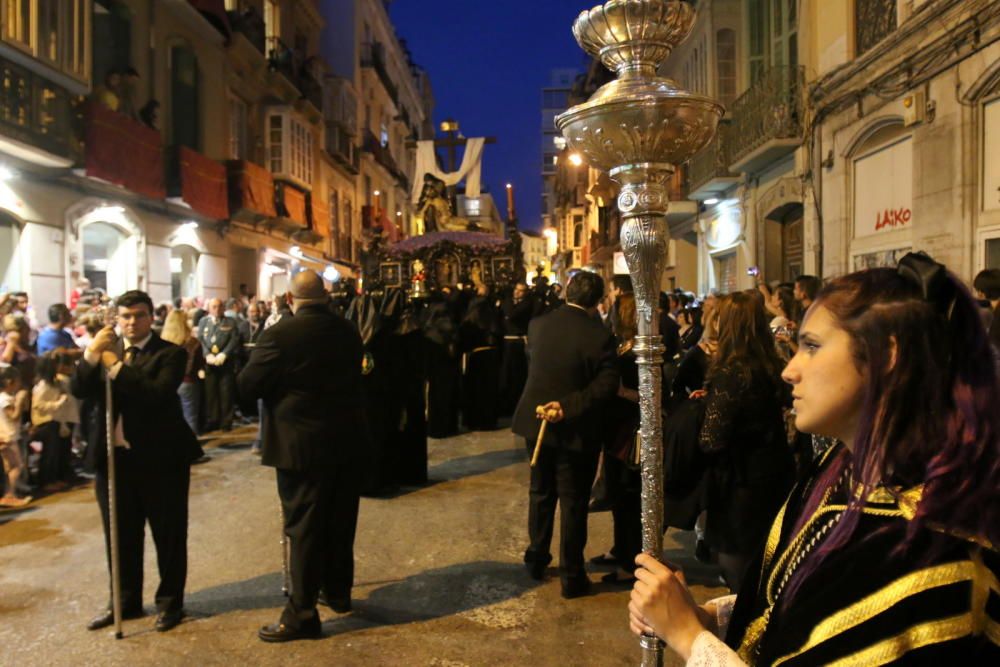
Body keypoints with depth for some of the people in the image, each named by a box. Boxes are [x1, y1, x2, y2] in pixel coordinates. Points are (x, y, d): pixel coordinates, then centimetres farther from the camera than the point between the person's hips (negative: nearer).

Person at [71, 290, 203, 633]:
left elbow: (158, 394, -24)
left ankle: (169, 601, 24)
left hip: (159, 458, -5)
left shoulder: (170, 353, -8)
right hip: (113, 457, 5)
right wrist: (90, 354, -19)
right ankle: (126, 600, 34)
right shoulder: (105, 349, 8)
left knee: (167, 534, 8)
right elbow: (78, 390, -4)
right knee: (120, 535, 17)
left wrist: (117, 367, -22)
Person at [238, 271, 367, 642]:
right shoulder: (348, 331, 2)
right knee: (340, 520, 17)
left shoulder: (280, 334, -15)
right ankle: (338, 591, 33)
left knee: (304, 526, 2)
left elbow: (247, 388, -12)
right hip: (346, 438, 6)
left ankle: (302, 613, 10)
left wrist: (276, 384, 7)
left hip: (302, 443, -6)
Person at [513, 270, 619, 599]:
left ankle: (536, 559, 34)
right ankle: (572, 577, 17)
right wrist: (568, 406, -23)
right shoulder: (599, 335, -18)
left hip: (536, 421, 5)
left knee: (540, 493, 22)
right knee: (573, 503, 7)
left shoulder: (537, 324, -3)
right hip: (574, 430, -5)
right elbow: (606, 385, -23)